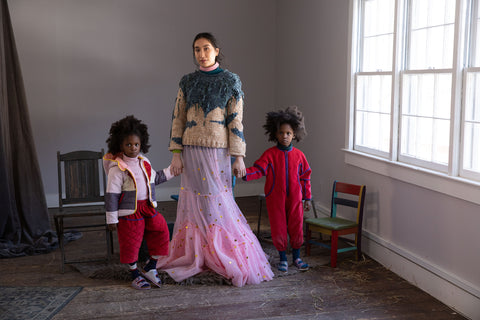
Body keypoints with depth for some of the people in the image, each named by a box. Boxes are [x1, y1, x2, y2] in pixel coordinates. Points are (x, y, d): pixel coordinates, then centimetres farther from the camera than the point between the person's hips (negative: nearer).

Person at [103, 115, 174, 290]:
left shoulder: (143, 161, 6)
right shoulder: (117, 168, -15)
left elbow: (155, 178, 24)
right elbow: (111, 194, -14)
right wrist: (111, 219, -14)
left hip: (148, 208, 6)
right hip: (129, 211, -6)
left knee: (160, 231, 1)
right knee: (130, 243, 2)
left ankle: (150, 268, 18)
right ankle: (135, 276, 23)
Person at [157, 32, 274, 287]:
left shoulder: (230, 81, 0)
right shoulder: (188, 82, 8)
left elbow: (236, 121, -2)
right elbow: (178, 119, 7)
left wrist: (238, 156, -6)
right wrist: (176, 154, 0)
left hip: (218, 150, -3)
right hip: (192, 151, 3)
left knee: (219, 203, 0)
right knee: (194, 203, 7)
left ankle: (232, 262, 13)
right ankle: (194, 257, 20)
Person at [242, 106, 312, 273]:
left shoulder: (298, 155, 2)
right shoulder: (270, 154, -5)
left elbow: (305, 177, 9)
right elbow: (258, 169, -14)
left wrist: (307, 198, 10)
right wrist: (245, 173, -35)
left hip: (294, 199, 2)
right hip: (275, 199, -2)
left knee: (296, 228, 7)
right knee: (278, 229, 5)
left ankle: (296, 258, 27)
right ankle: (283, 259, 23)